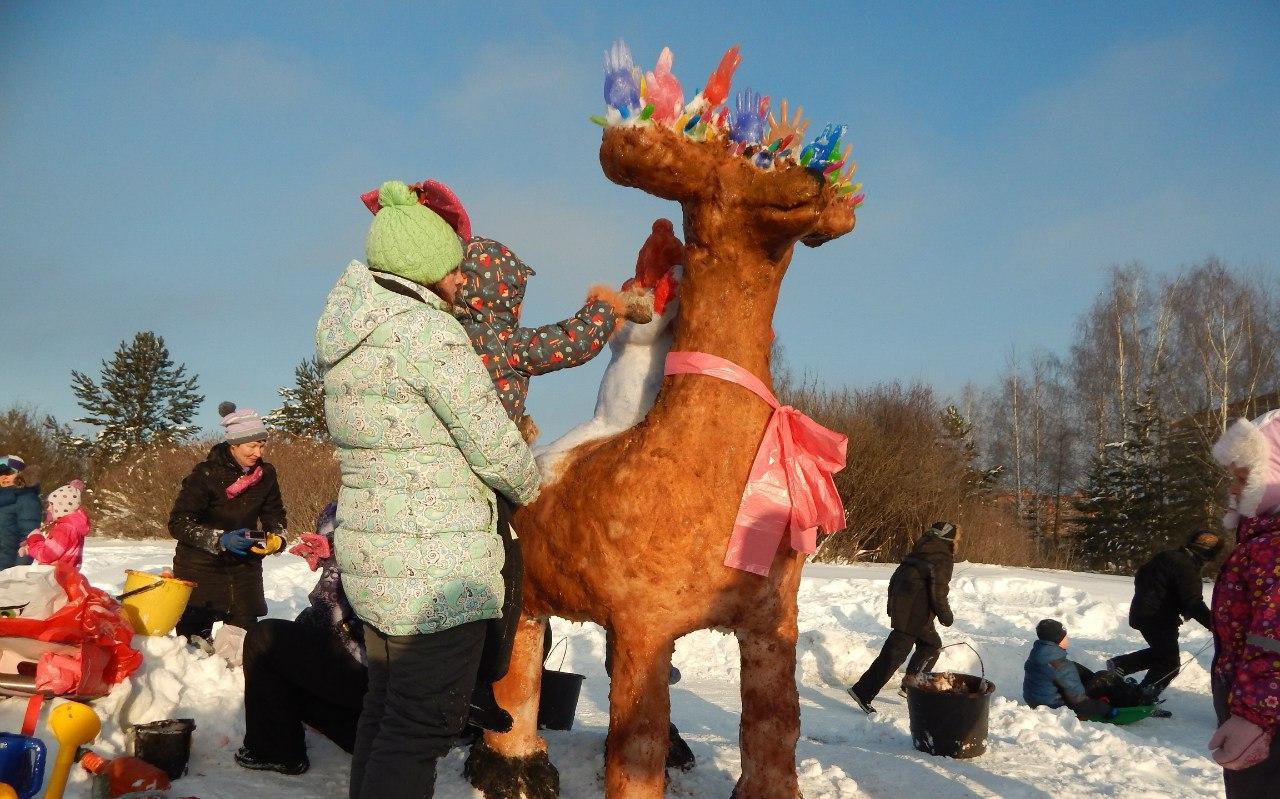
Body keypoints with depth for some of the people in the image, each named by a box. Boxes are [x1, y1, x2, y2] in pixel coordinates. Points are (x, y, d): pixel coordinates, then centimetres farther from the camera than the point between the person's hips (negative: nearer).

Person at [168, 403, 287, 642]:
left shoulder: (266, 474, -2)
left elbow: (275, 515, 9)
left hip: (245, 565, 5)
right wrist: (220, 540, -28)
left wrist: (276, 539, -13)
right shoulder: (206, 474, -17)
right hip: (201, 565, -4)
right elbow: (178, 523, -17)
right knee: (195, 635, -5)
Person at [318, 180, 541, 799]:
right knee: (423, 725, -2)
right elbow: (495, 446, -13)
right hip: (435, 566, -9)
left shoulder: (348, 333, 10)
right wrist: (529, 487, 7)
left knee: (385, 712, 19)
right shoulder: (429, 330, -16)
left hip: (371, 549, 9)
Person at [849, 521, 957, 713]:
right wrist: (947, 617, -1)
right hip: (915, 616, -9)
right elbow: (938, 594, -15)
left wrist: (893, 606, 25)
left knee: (932, 645, 21)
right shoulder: (942, 560, -12)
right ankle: (863, 691, -7)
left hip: (900, 609, 9)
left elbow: (895, 579, 17)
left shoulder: (916, 555, 13)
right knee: (894, 655, -7)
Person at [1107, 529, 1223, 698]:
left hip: (1141, 612, 9)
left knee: (1160, 653, 24)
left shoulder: (1167, 556, 9)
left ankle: (1119, 664, 18)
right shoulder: (1187, 568, -20)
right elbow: (1194, 603, -26)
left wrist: (1143, 596, 34)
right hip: (1158, 618, -9)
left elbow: (1141, 573, 22)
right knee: (1169, 664, 0)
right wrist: (1213, 624, -26)